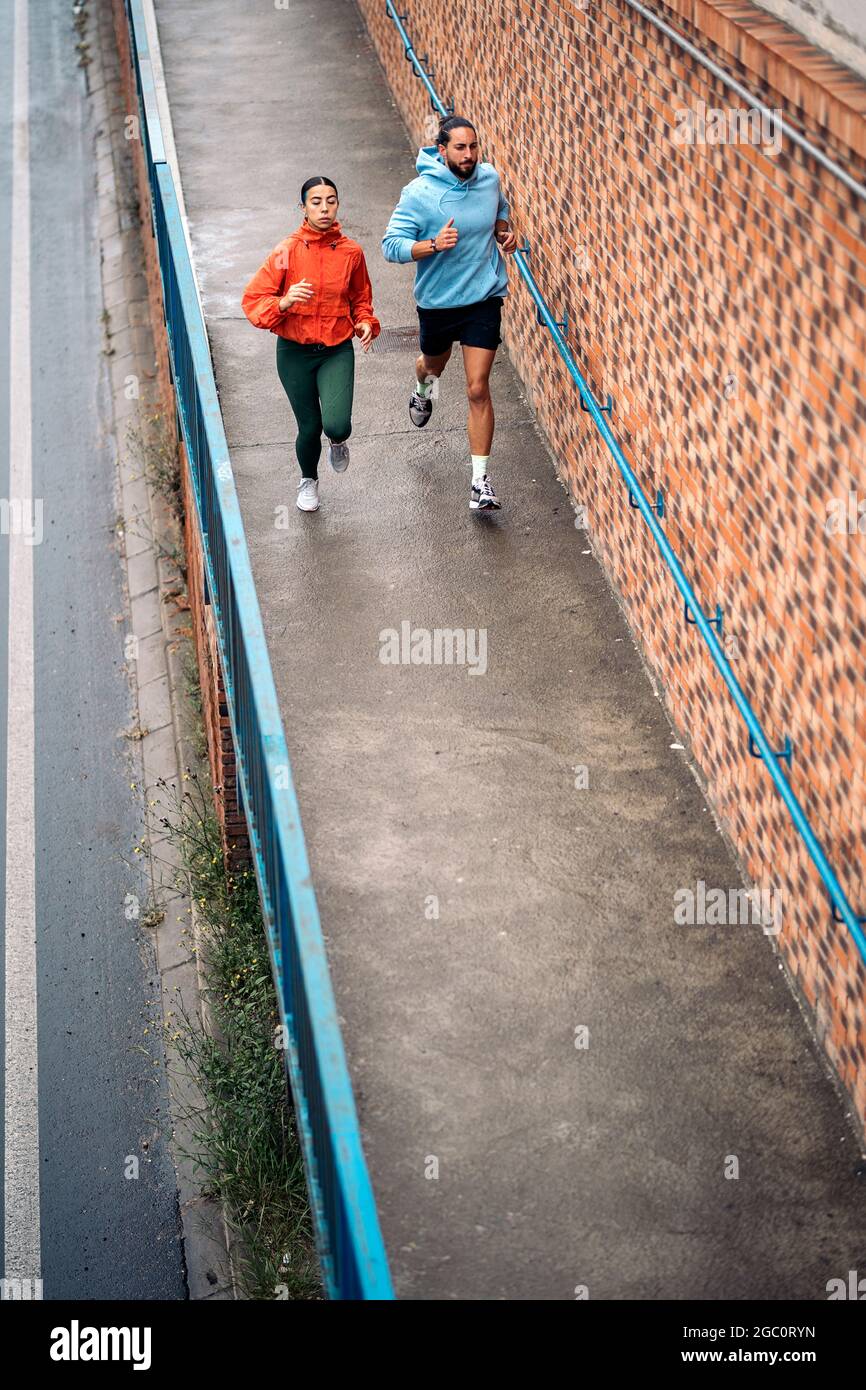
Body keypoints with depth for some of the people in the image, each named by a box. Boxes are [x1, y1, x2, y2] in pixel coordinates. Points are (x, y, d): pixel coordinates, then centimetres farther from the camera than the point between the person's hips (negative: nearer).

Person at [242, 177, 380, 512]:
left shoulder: (351, 251, -2)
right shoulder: (288, 250, -10)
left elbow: (360, 298, 15)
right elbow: (253, 299, -11)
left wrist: (366, 323, -4)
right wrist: (284, 302, -30)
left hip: (337, 350, 1)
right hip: (295, 352, -1)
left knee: (337, 425, -17)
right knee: (310, 426, 7)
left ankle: (338, 441, 24)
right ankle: (308, 480, 40)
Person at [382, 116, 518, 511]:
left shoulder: (490, 178, -5)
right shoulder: (419, 192, -18)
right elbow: (392, 245, -19)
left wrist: (504, 231, -3)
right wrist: (433, 245, -35)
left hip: (484, 298, 0)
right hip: (436, 301, 0)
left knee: (478, 389, -8)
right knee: (433, 365, 27)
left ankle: (480, 479, -3)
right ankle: (422, 391, 68)